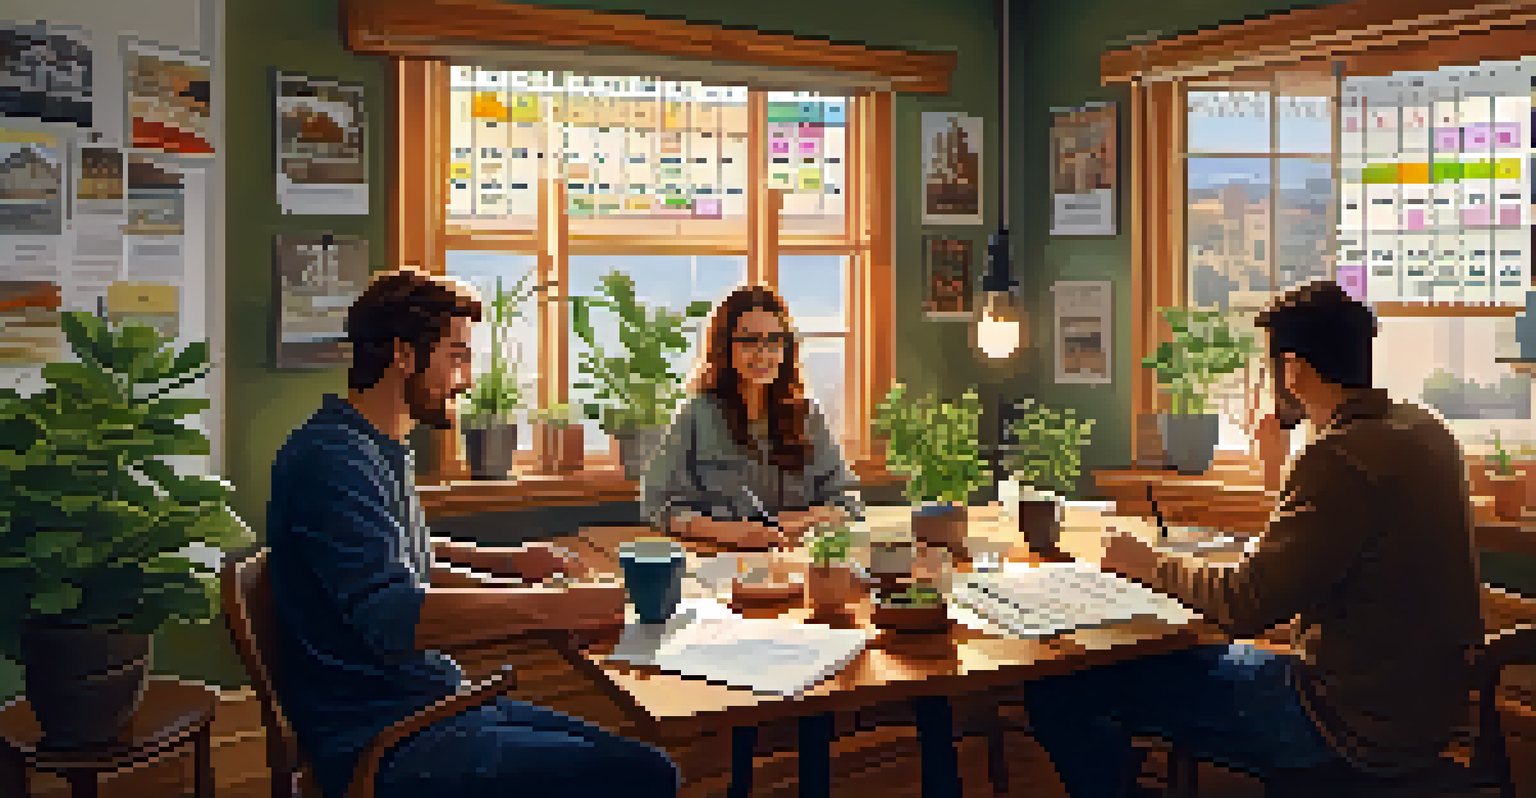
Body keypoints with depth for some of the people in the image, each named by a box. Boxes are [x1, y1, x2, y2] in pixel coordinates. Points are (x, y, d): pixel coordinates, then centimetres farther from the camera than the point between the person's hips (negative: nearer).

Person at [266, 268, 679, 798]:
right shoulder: (332, 460, -18)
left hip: (431, 704, 10)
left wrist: (504, 561, 19)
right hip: (379, 742, -10)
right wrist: (555, 606, -30)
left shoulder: (384, 451, 15)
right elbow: (393, 618, -30)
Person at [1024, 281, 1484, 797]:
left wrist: (1147, 565, -7)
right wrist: (1281, 478, 25)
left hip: (1355, 727, -10)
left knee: (1059, 694, -12)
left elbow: (1244, 606, -22)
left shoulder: (1341, 456, -23)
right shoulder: (1422, 430, 9)